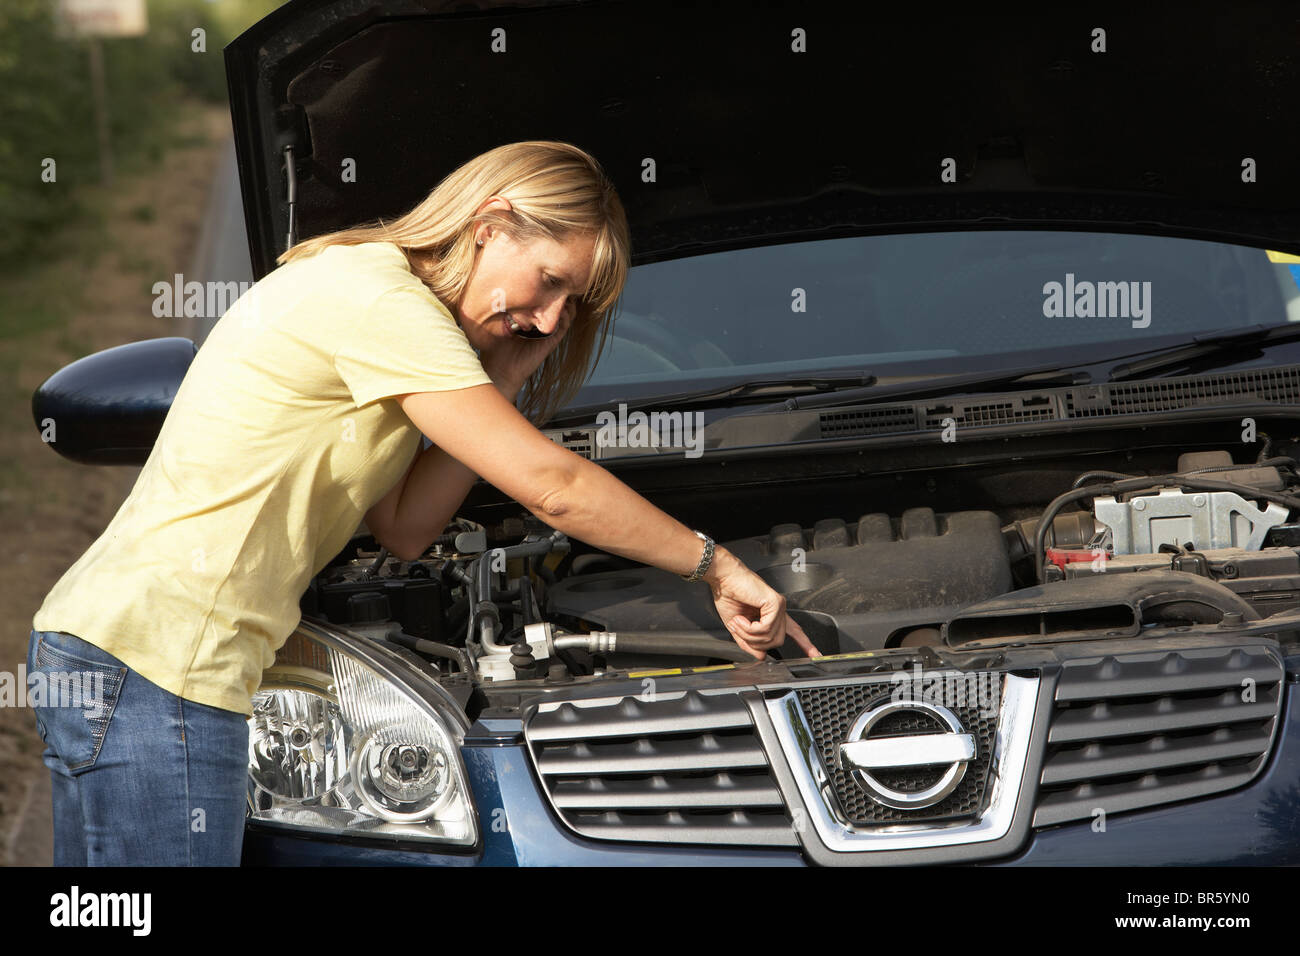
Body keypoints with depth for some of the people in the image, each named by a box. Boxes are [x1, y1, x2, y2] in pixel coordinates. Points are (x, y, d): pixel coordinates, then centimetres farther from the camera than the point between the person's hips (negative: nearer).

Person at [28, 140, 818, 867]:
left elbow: (405, 528, 13)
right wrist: (716, 565, -4)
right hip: (152, 662, -10)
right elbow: (553, 487, -14)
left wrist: (505, 380, 6)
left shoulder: (364, 290, 19)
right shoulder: (372, 297, -13)